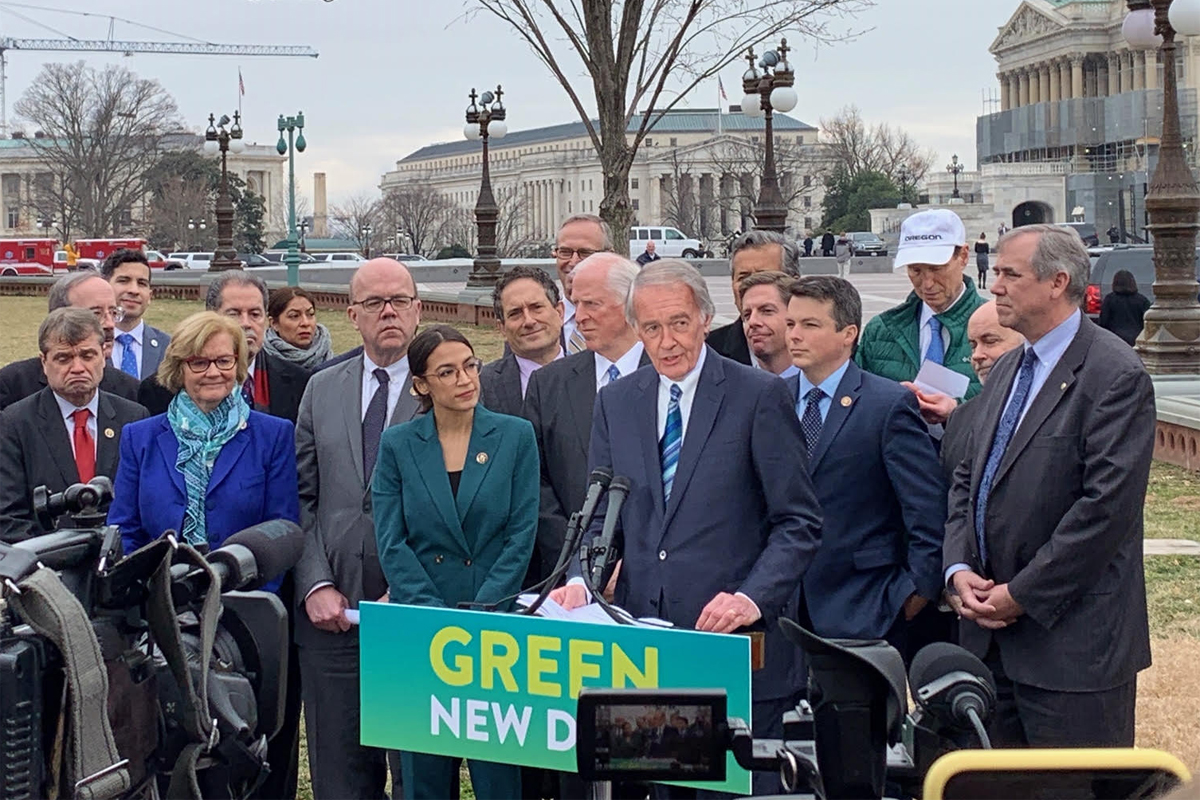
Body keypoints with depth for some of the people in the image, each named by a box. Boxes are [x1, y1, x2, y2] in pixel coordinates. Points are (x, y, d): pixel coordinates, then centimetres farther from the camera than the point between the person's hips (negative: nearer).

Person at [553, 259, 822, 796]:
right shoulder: (615, 402, 12)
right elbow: (601, 515, 14)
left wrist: (752, 598, -18)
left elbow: (800, 523, -5)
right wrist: (582, 580, -6)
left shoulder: (759, 395, -3)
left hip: (736, 642, -4)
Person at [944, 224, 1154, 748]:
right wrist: (959, 569, 1)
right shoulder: (1005, 371, 16)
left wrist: (1022, 595, -15)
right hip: (992, 634, 8)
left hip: (1073, 638, -8)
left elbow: (1107, 505, -18)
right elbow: (967, 479, 18)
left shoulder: (1115, 375, -12)